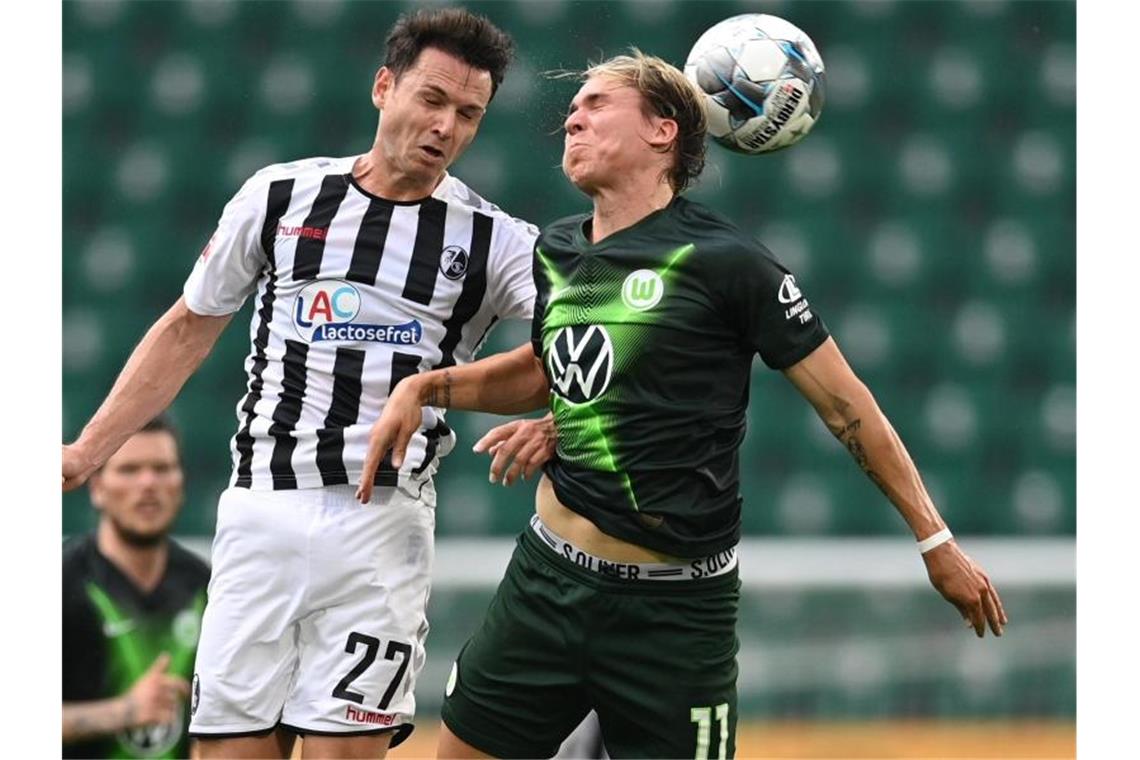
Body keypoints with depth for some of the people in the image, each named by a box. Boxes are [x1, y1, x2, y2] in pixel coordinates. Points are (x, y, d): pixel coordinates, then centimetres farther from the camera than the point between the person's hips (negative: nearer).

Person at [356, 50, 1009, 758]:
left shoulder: (724, 261, -11)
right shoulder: (555, 250, 8)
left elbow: (847, 405, -6)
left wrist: (937, 541, -3)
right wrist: (422, 387, 14)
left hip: (673, 612, -6)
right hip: (546, 580, 6)